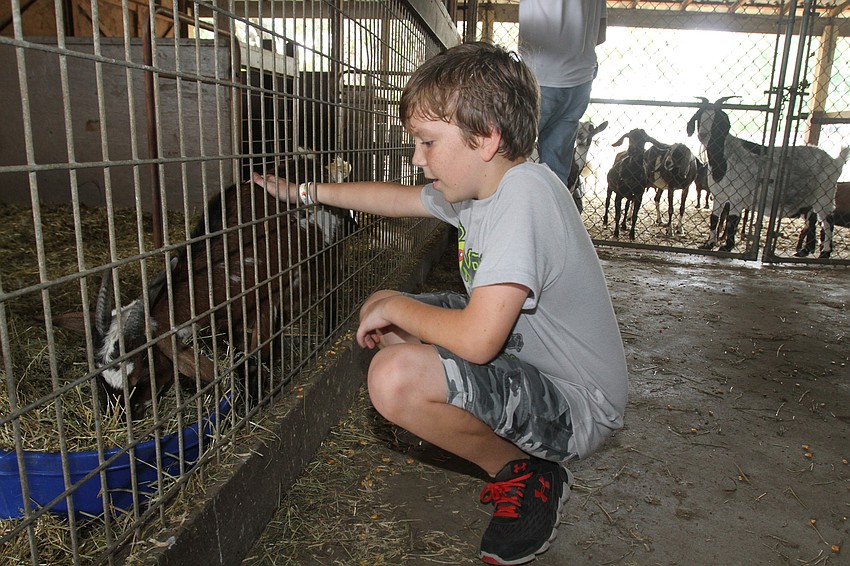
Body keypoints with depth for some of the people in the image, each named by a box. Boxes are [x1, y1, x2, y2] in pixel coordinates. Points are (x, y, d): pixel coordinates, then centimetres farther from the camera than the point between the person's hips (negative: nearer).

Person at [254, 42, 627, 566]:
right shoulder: (482, 185, 1)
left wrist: (394, 306, -16)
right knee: (386, 315, 12)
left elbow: (476, 339, -34)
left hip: (578, 407, -9)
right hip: (525, 355, 10)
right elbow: (397, 197, 18)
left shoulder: (523, 193, -27)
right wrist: (305, 192, 18)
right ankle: (508, 445, 13)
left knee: (396, 378, -30)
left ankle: (528, 479, -3)